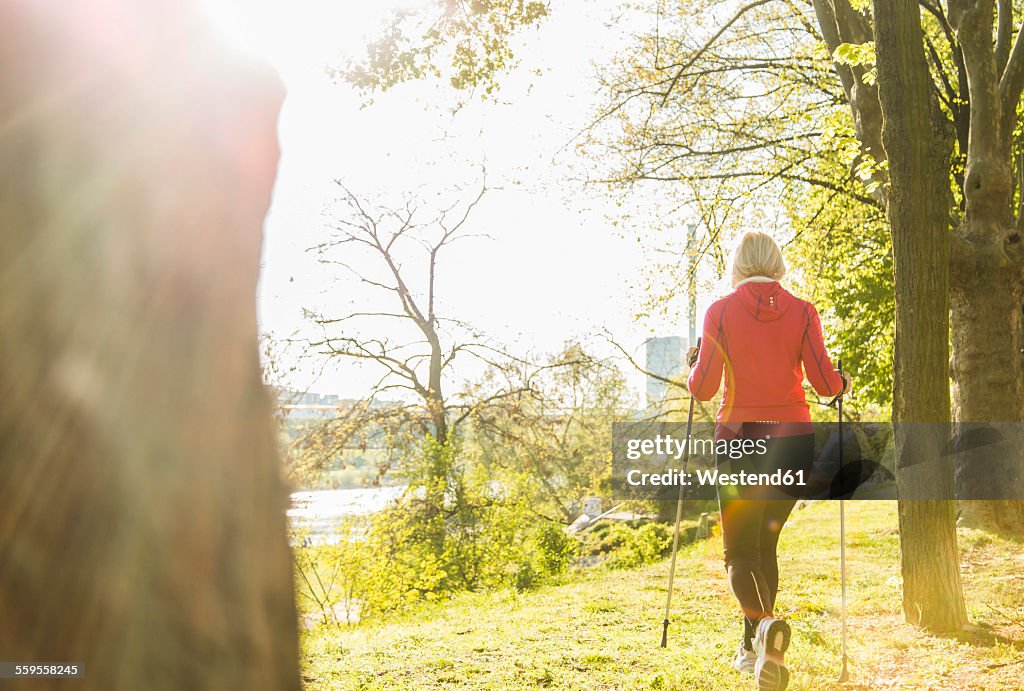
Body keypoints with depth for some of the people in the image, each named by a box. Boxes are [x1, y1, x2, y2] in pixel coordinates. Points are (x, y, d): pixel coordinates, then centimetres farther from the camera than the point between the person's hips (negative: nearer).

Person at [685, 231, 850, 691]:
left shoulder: (720, 312, -4)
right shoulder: (802, 311, 0)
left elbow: (702, 389, -8)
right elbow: (824, 382, -7)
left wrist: (694, 363, 14)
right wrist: (843, 383, 16)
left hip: (739, 441, -2)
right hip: (792, 442, 2)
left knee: (740, 553, 5)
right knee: (765, 542, 20)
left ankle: (765, 625, -25)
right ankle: (753, 648, 25)